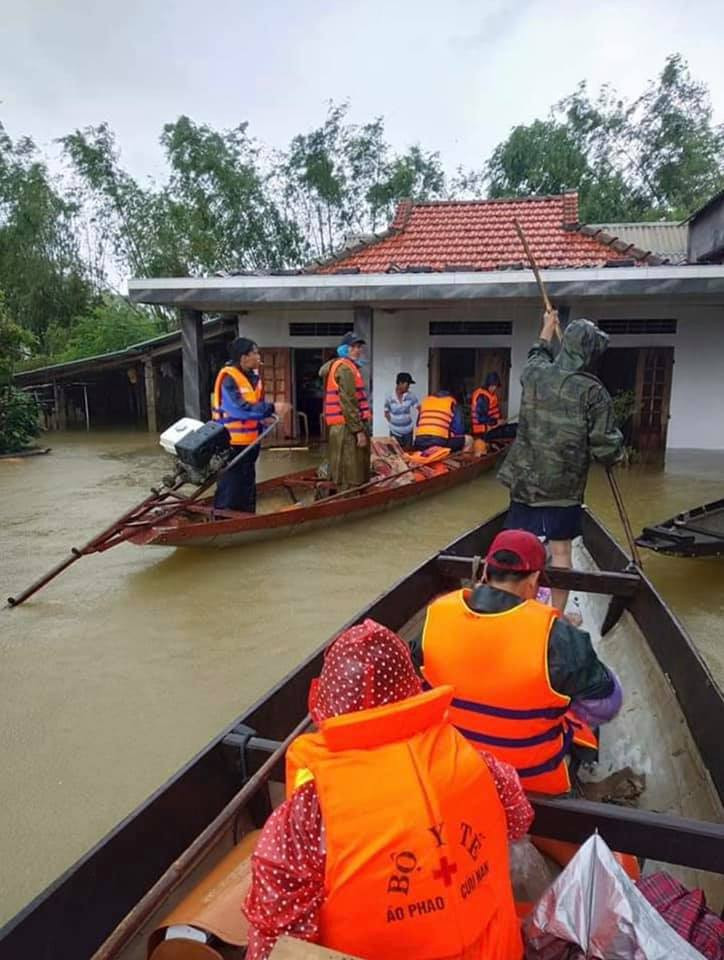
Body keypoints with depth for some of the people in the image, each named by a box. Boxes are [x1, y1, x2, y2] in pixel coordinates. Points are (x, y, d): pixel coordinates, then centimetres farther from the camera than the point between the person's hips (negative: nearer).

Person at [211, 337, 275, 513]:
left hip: (250, 440, 8)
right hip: (232, 441, -8)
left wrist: (264, 419, -6)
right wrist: (271, 409, -25)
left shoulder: (254, 375, 7)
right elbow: (239, 408, -26)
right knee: (230, 485, -4)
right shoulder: (228, 378, -18)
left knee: (248, 483, 17)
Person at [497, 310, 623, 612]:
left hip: (524, 479, 4)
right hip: (563, 486, -4)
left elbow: (537, 354, 27)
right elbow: (607, 450, -13)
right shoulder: (593, 392, -13)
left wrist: (548, 327, 44)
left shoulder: (535, 374, 0)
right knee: (560, 550, 8)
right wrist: (617, 443, 10)